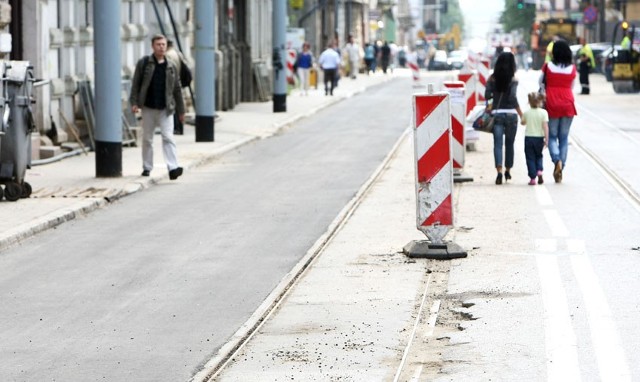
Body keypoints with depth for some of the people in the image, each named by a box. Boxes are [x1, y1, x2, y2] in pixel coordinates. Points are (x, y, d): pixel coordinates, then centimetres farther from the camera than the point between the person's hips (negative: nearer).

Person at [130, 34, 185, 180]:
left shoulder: (171, 67, 6)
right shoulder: (143, 63, 1)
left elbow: (177, 90, 11)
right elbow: (135, 84, 1)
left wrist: (181, 110, 12)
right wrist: (134, 102, -9)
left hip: (165, 109, 0)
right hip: (148, 108, 0)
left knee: (168, 138, -11)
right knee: (147, 139, 9)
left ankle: (173, 168, -19)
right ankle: (147, 167, 21)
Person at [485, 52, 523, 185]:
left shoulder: (492, 78, 1)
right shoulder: (513, 79, -6)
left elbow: (487, 95, -3)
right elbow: (513, 97, -15)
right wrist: (521, 114, -8)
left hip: (496, 114, 1)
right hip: (510, 114, -1)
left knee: (498, 143, -3)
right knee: (509, 143, 15)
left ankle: (499, 171, -21)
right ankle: (508, 171, 26)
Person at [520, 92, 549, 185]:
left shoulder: (526, 113, -2)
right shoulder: (543, 112, -8)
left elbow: (522, 122, 16)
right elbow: (545, 126, -12)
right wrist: (546, 139, -10)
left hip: (528, 137, 0)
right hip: (539, 138, 0)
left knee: (530, 158, 5)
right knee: (538, 156, 20)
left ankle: (532, 178, -1)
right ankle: (539, 171, -4)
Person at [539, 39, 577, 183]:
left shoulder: (548, 66, -6)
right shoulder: (572, 68, 0)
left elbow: (541, 83, 2)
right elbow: (572, 86, 7)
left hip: (552, 105, -2)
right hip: (568, 105, 2)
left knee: (552, 136, 8)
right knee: (564, 138, 10)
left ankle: (557, 160, -18)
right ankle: (561, 168, 8)